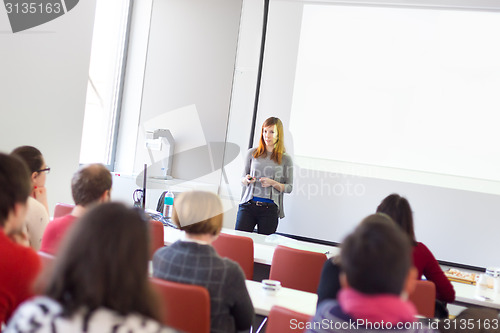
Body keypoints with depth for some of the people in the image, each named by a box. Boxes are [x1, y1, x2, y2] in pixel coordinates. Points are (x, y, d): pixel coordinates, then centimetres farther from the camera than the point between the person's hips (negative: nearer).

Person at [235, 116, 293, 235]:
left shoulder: (285, 159, 5)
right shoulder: (252, 153, 9)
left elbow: (289, 187, 6)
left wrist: (273, 183, -10)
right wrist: (246, 180, -7)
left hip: (270, 208, -1)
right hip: (248, 205, 1)